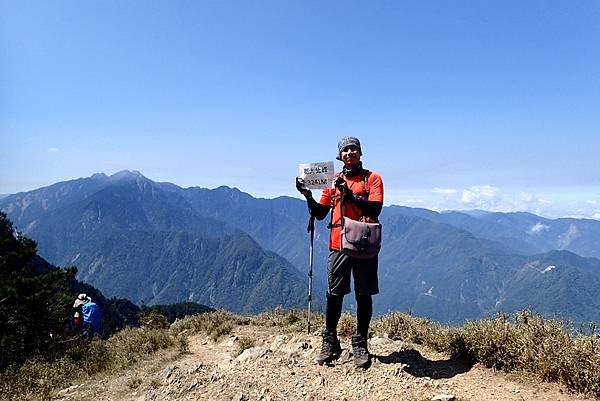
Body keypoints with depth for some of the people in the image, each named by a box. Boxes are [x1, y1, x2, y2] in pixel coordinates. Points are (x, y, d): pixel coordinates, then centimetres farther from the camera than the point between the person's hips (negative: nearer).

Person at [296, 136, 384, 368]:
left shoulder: (372, 179, 3)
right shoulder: (333, 181, 11)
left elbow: (375, 209, -12)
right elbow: (320, 213, 12)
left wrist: (350, 195, -20)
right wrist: (308, 196, -4)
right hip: (338, 246, 2)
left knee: (364, 296, 5)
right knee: (334, 295, 5)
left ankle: (360, 345, 18)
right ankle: (330, 343, 19)